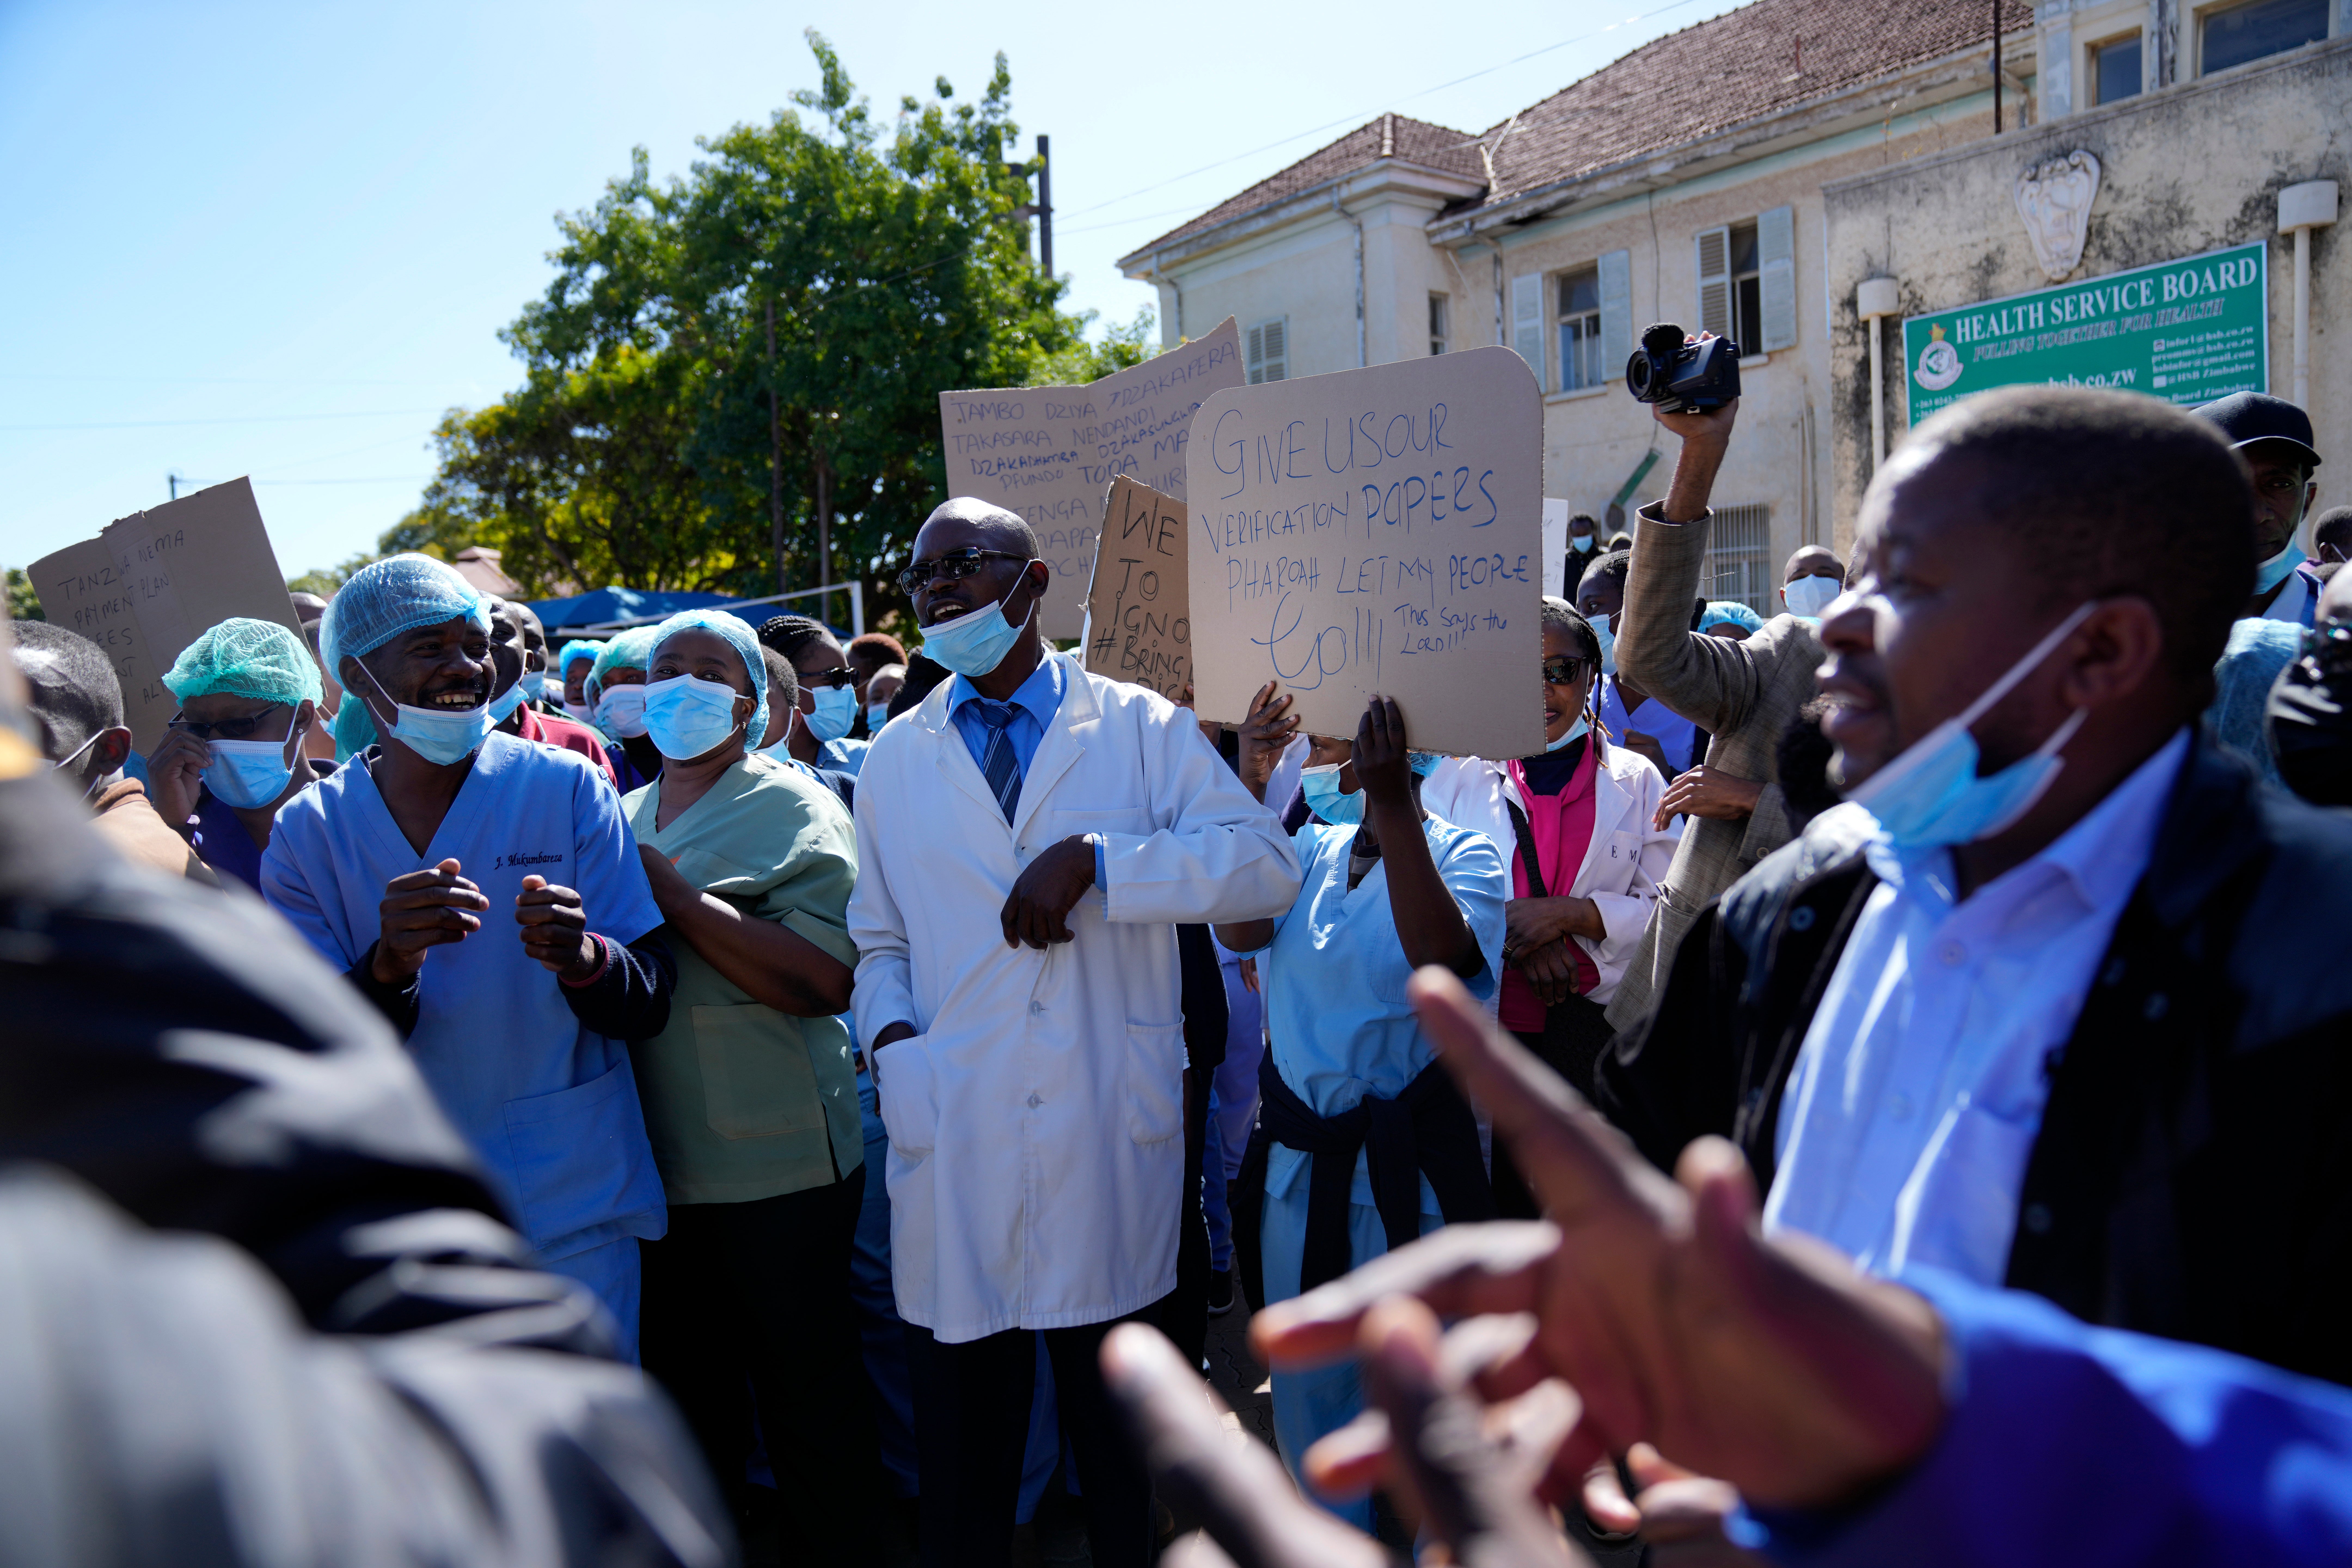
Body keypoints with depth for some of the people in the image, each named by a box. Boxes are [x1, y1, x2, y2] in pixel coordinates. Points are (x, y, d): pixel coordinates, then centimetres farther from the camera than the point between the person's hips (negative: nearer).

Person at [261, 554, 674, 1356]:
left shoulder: (568, 788, -5)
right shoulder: (307, 831, -1)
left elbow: (650, 1008, -6)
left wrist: (583, 958, -28)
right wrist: (391, 964, -25)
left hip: (573, 1208, -1)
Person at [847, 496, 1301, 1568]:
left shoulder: (1141, 728, 1)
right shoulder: (895, 759, 11)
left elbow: (1268, 864, -11)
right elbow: (878, 941, 15)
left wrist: (1094, 859, -20)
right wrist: (890, 1037, -5)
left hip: (1111, 1146, -2)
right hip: (955, 1150, 2)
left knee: (1118, 1440, 16)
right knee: (961, 1459, 13)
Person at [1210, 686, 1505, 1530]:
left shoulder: (1465, 854, -6)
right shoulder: (1310, 847, 6)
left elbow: (1442, 956, -27)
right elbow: (1240, 927, -11)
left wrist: (1392, 802, -33)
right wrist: (1252, 785, -19)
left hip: (1410, 1167, -4)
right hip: (1298, 1157, 4)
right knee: (1306, 1387, 18)